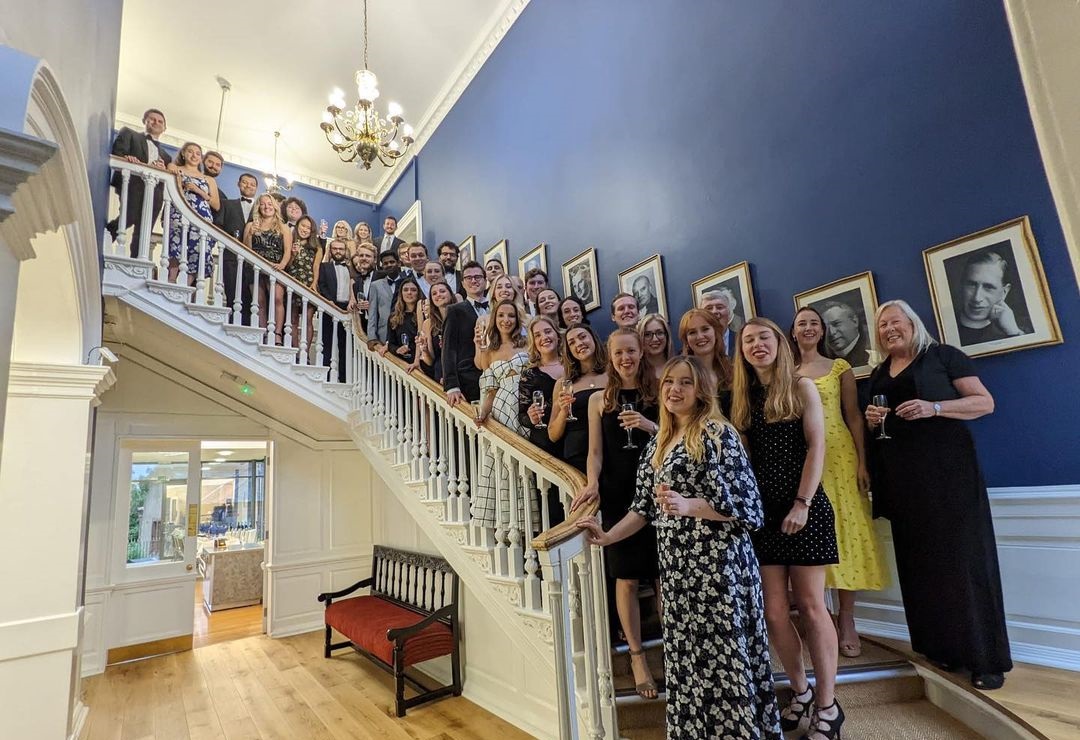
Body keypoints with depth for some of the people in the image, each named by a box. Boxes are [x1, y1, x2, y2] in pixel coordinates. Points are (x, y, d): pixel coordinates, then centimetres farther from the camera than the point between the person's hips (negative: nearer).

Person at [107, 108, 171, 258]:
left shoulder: (165, 156, 35)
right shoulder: (128, 133, 26)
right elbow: (117, 153, 9)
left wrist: (164, 170, 2)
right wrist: (127, 158, -13)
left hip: (155, 191, 3)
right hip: (133, 184, -3)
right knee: (129, 217, -27)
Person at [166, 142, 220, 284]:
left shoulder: (209, 179, 27)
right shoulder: (175, 170, 20)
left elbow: (217, 205, 14)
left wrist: (199, 191, 3)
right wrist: (179, 185, -11)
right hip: (181, 216, -3)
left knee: (196, 257, -12)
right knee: (176, 251, -25)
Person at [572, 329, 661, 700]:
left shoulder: (658, 394, 4)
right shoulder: (599, 400, 6)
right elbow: (595, 452, 4)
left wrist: (650, 426, -15)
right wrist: (592, 484, -12)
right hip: (617, 496, 1)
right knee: (626, 580, 6)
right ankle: (637, 656, 23)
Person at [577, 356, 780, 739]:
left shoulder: (718, 435, -9)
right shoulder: (658, 443, 12)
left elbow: (747, 505, -13)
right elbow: (645, 507, 15)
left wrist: (688, 506, -24)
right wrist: (607, 537, 9)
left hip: (717, 563, -7)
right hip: (676, 567, 7)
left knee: (724, 655, 2)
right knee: (687, 656, 15)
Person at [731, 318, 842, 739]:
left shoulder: (802, 388, 1)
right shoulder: (742, 398, 9)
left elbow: (816, 448, -7)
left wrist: (802, 503, -14)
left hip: (804, 508, -3)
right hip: (761, 511, 3)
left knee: (811, 607, 3)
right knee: (773, 612, 5)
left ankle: (827, 706, 19)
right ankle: (801, 692, 27)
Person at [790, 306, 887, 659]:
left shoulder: (839, 368, 7)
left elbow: (854, 417, 3)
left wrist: (862, 462, -6)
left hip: (838, 456, -1)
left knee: (845, 531, 0)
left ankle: (846, 620, 10)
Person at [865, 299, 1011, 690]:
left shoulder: (943, 355, 2)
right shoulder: (878, 374, 16)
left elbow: (985, 402, -4)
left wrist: (934, 407, -19)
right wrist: (871, 419, 1)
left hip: (947, 466, -5)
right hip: (902, 475, 5)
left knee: (963, 555, -3)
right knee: (921, 560, 7)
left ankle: (986, 658, 8)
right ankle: (942, 647, 18)